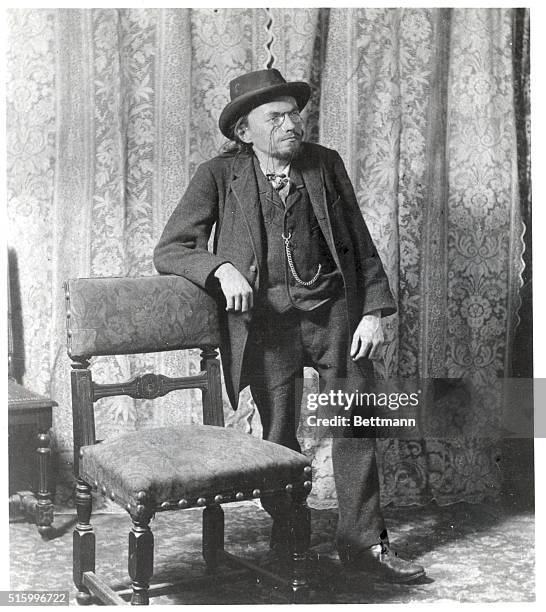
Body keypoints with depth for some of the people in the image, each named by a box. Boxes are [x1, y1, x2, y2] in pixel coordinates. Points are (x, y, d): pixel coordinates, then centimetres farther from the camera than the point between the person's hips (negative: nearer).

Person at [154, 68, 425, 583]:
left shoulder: (325, 164, 5)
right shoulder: (219, 176, -1)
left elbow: (360, 242, 9)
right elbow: (168, 251, -3)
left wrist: (373, 311, -1)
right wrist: (222, 268, -20)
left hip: (334, 308, 2)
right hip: (264, 313, -2)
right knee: (278, 434, 1)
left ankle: (363, 541, 19)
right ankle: (289, 544, 22)